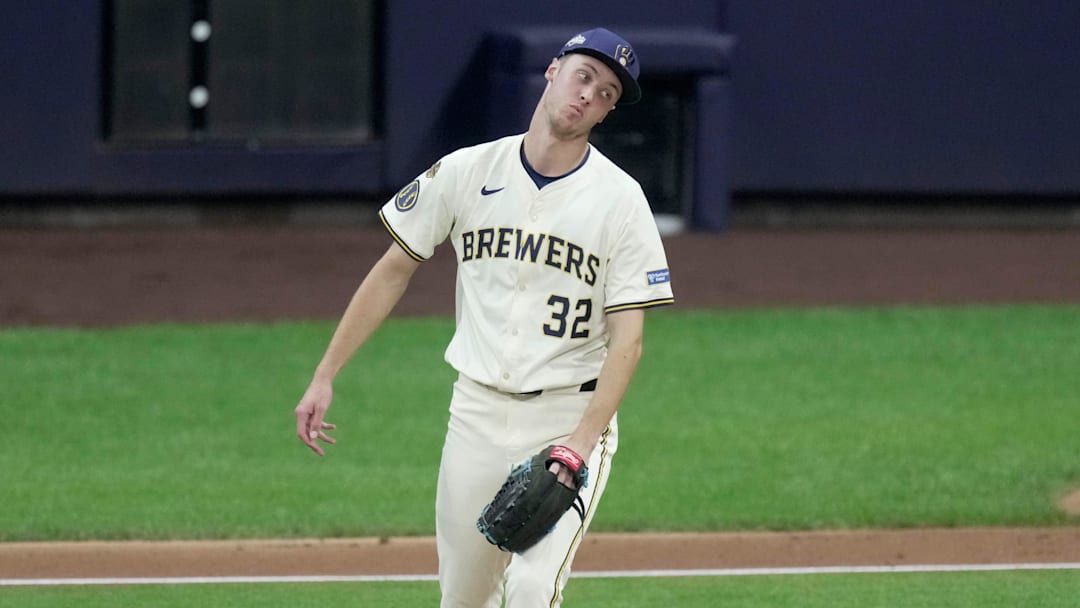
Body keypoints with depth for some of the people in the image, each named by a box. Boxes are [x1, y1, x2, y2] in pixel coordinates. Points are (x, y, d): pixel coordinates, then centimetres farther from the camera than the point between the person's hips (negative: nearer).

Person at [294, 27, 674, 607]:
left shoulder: (620, 199, -7)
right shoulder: (465, 172, 1)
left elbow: (627, 341, -10)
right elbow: (392, 272, 9)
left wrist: (580, 444, -23)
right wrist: (324, 377, 4)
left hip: (571, 415, -3)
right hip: (476, 412, 3)